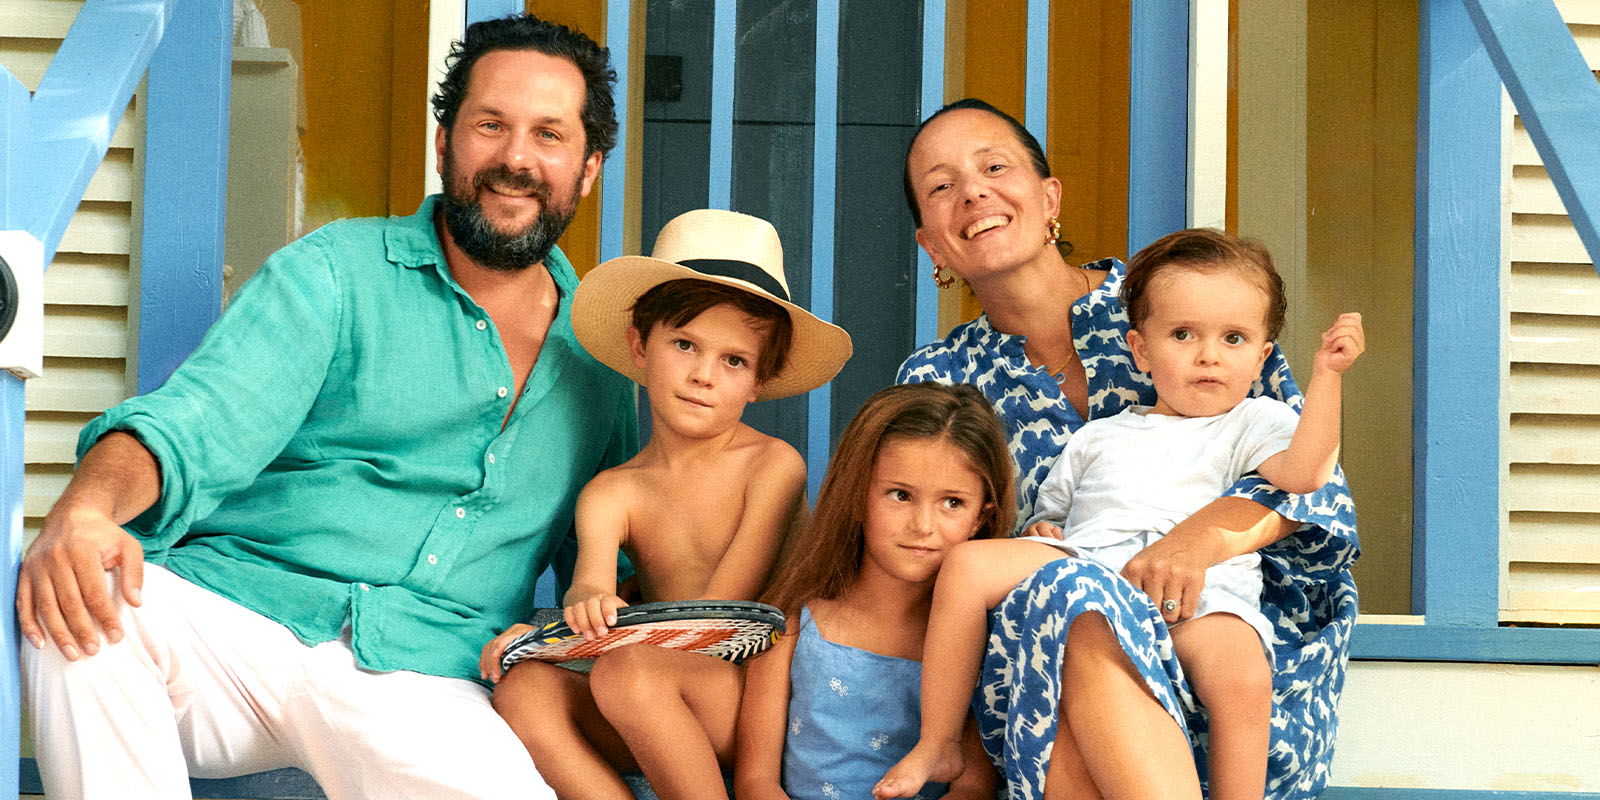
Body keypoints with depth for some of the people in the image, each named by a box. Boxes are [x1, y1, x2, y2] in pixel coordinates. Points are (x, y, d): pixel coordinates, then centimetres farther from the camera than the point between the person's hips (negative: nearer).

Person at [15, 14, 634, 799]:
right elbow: (197, 423, -9)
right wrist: (87, 506, -31)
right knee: (76, 595, -32)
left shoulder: (601, 352, 16)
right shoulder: (336, 271, 5)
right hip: (237, 621, 0)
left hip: (419, 681, 1)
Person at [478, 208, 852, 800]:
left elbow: (721, 611, -9)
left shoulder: (772, 464, -2)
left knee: (626, 670, -32)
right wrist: (585, 603, -36)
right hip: (666, 719, 4)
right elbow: (590, 582, -10)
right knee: (523, 689, -22)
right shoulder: (610, 495, 9)